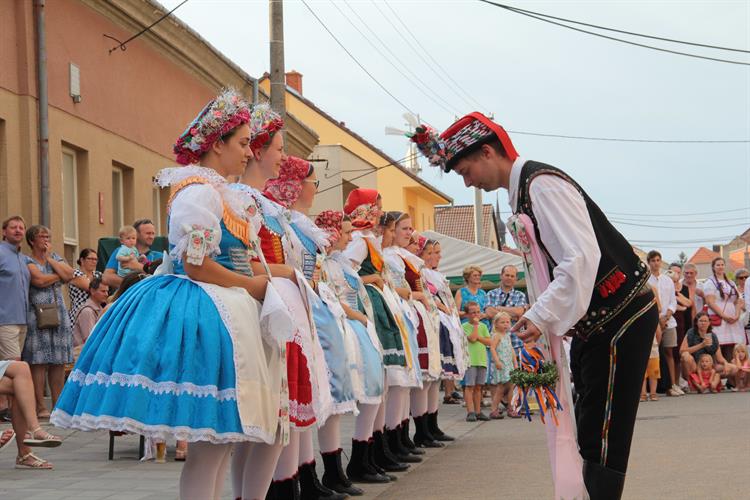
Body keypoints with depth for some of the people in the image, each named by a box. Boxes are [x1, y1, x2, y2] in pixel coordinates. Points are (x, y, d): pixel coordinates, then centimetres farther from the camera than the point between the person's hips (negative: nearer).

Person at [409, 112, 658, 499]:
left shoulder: (542, 183, -18)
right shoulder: (523, 192, 13)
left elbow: (582, 257, -27)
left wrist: (544, 316, -27)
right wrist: (535, 313, 11)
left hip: (621, 318, -10)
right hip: (595, 322, 10)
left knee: (602, 437, -9)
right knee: (589, 432, 11)